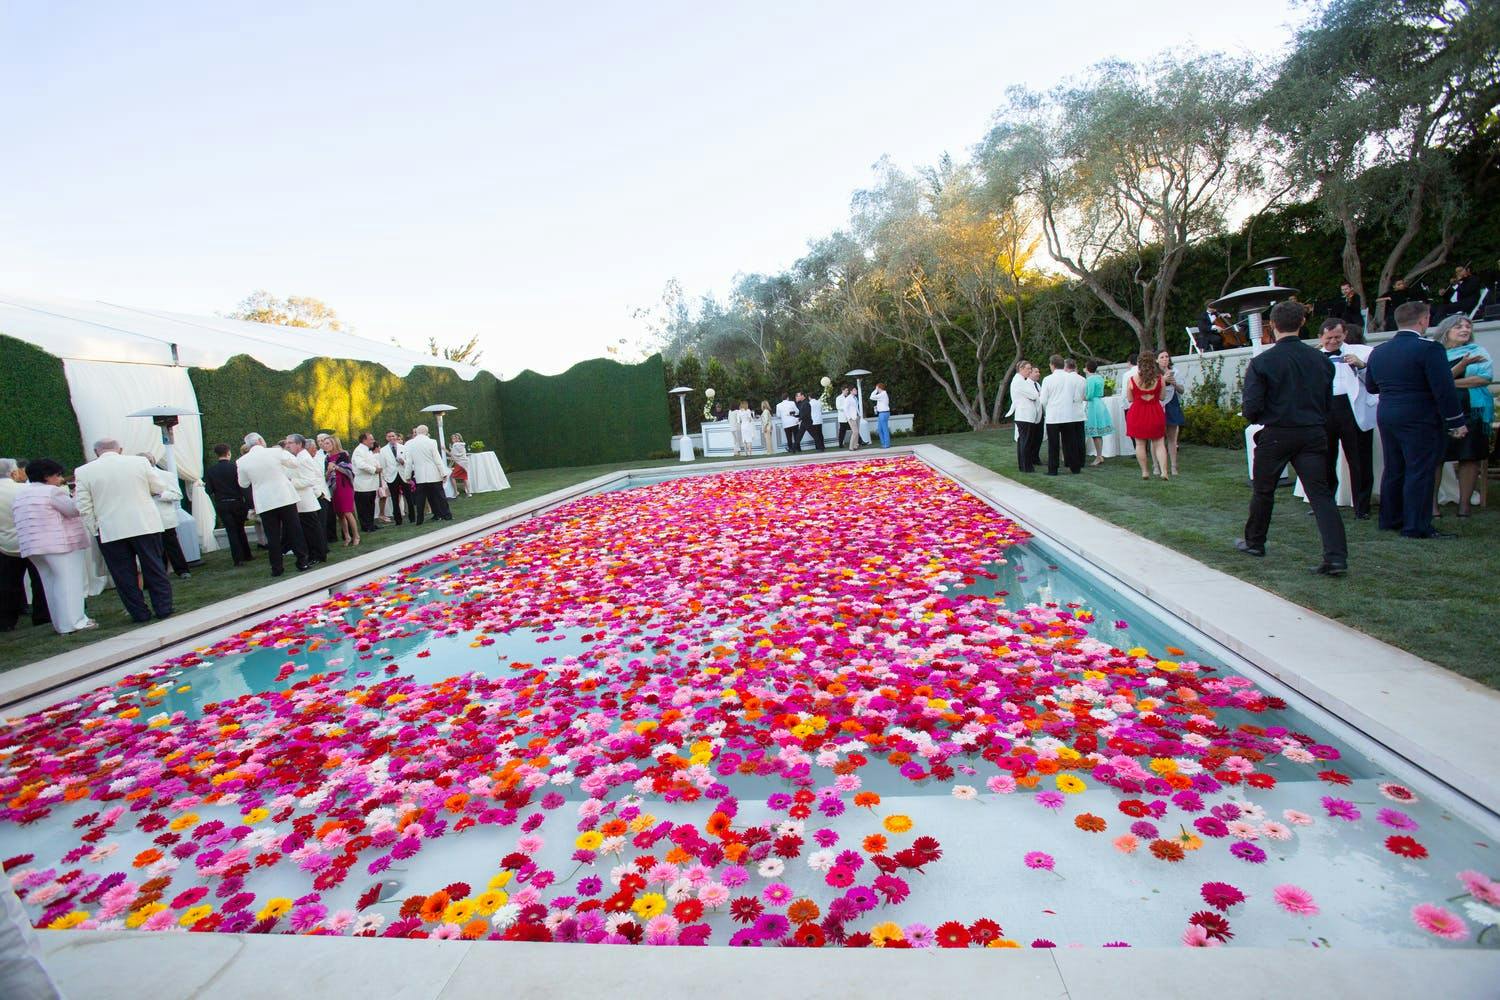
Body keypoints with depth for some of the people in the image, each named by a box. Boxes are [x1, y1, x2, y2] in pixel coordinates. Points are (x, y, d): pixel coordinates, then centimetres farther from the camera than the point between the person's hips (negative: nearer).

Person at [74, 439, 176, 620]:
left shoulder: (83, 471, -1)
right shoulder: (140, 462, -3)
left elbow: (83, 507, -2)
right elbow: (161, 487, 5)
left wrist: (94, 528, 8)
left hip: (110, 532, 0)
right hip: (146, 526, 0)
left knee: (123, 575, 9)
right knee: (155, 569, 9)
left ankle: (139, 613, 12)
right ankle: (164, 609, 11)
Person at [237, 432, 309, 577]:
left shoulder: (242, 461, -1)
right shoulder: (275, 452, -8)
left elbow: (243, 484, 11)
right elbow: (294, 463, 8)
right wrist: (282, 450, 19)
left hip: (264, 503, 2)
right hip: (285, 498, -1)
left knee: (272, 536, 7)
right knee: (294, 531, 7)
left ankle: (276, 568, 11)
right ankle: (302, 562, 11)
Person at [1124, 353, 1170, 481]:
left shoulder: (1131, 379, -9)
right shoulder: (1159, 378, -6)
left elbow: (1130, 399, -1)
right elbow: (1161, 397, 2)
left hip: (1137, 413, -1)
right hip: (1155, 413, 1)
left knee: (1140, 444, 9)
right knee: (1159, 443, 8)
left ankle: (1145, 472, 13)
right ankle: (1163, 471, -3)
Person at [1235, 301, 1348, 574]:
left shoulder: (1262, 362, -11)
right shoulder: (1320, 360, 2)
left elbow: (1252, 406, -14)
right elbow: (1328, 401, 8)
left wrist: (1257, 420, 8)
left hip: (1276, 435, -3)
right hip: (1314, 435, 3)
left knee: (1263, 491, 14)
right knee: (1321, 493, 0)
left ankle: (1254, 543, 29)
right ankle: (1336, 557, -8)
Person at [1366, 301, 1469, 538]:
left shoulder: (1378, 351, 7)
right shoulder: (1429, 348, -13)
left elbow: (1370, 385, 17)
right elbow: (1445, 389, -14)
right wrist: (1456, 422, -7)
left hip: (1386, 417, 6)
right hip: (1420, 419, -6)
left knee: (1393, 469, 15)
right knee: (1420, 472, -2)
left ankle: (1389, 520, 22)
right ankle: (1416, 526, 1)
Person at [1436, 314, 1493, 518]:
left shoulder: (1478, 351, 11)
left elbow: (1487, 377, -1)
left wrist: (1450, 383, -5)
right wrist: (1461, 366, -19)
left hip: (1472, 412, 2)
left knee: (1471, 458, 1)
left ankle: (1464, 504, 7)